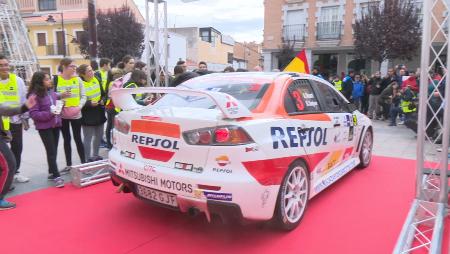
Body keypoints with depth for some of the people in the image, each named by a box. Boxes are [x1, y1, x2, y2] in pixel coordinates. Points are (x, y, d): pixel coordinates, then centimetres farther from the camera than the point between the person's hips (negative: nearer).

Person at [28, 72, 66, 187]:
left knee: (54, 150, 14)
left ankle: (51, 172, 27)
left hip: (55, 125, 7)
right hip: (44, 127, -7)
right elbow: (33, 114, -18)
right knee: (51, 151, -6)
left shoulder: (51, 91, 5)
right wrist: (50, 114, -25)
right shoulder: (34, 95, -15)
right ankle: (56, 176, -1)